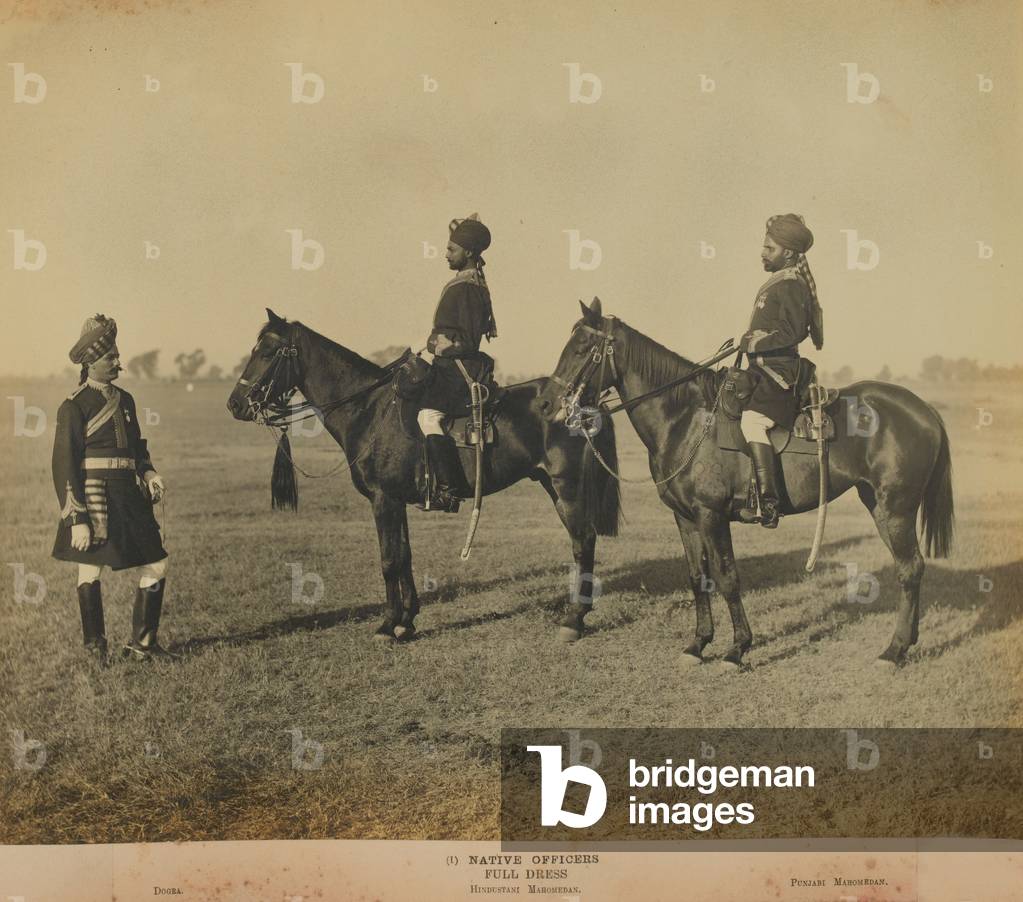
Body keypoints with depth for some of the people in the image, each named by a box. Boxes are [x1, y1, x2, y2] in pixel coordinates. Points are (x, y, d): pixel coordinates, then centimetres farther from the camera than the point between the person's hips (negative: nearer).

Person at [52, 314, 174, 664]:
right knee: (90, 573, 5)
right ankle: (95, 645, 22)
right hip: (93, 498, -7)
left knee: (155, 566, 4)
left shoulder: (125, 400, 13)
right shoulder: (74, 406, -8)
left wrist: (149, 473, 2)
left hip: (129, 496, 7)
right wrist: (77, 520, -16)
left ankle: (142, 642, 17)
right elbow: (65, 464, -11)